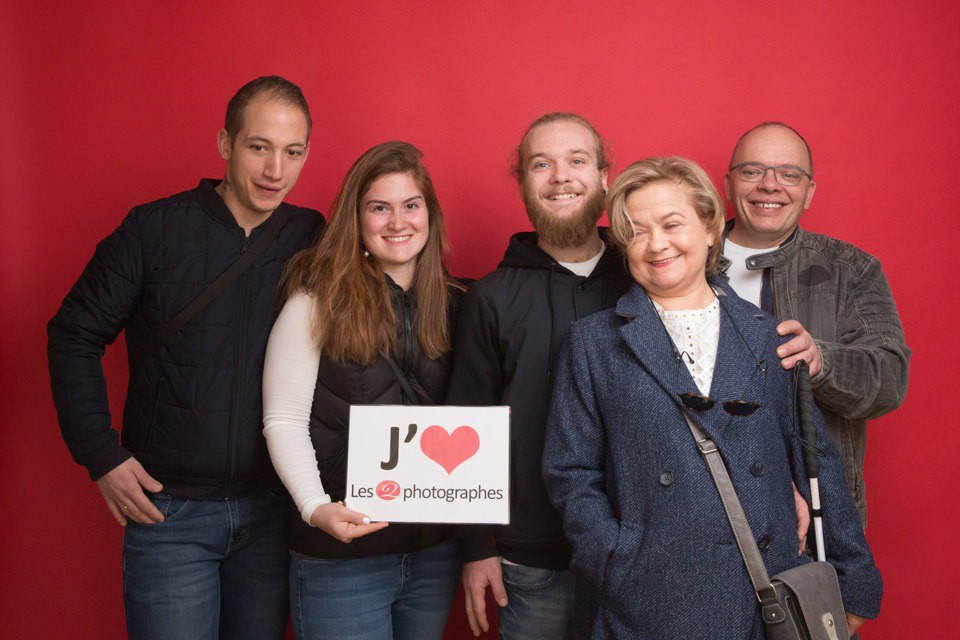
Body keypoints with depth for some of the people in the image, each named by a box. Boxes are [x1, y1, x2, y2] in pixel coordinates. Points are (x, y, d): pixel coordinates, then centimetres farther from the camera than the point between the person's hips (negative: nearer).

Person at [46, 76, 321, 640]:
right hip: (170, 512, -2)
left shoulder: (314, 240, 0)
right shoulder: (155, 229, -6)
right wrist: (101, 455, -5)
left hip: (272, 510, 3)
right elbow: (74, 338, 0)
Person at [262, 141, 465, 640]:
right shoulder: (319, 300, -9)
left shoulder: (451, 303, 5)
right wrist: (317, 507, -23)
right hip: (340, 556, -4)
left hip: (436, 549, 5)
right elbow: (283, 421, -10)